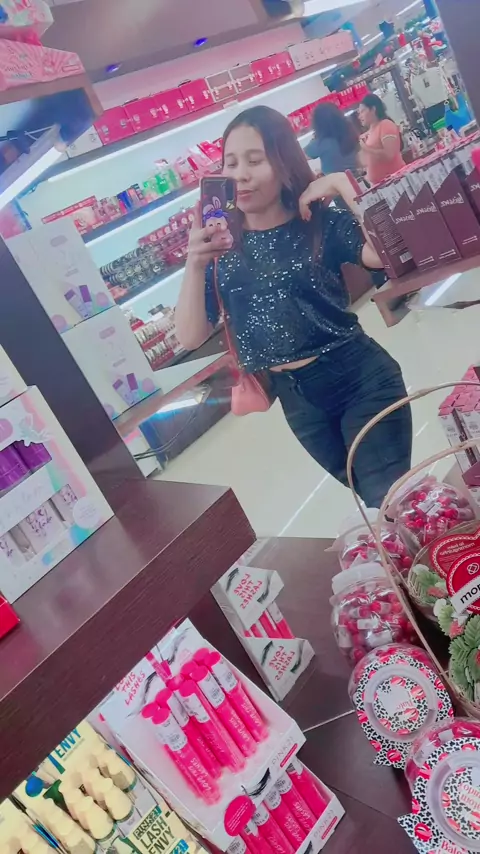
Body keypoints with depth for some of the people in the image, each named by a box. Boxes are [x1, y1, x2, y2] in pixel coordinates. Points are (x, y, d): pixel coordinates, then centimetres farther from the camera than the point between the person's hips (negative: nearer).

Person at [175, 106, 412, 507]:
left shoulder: (322, 224, -5)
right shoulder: (220, 245, 1)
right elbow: (191, 338, -8)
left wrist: (342, 184, -20)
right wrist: (195, 264, -22)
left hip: (361, 378, -3)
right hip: (296, 399, 3)